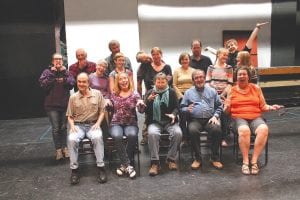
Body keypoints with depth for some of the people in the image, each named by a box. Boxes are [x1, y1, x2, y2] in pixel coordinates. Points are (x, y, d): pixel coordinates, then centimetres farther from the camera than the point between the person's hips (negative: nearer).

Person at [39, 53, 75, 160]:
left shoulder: (66, 72, 6)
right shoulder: (47, 72, 1)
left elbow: (71, 84, -8)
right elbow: (43, 84, -13)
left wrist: (64, 73, -14)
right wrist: (52, 74, -16)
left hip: (65, 104, 2)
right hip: (52, 105, -2)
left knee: (63, 127, 10)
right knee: (55, 128, 0)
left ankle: (64, 147, 20)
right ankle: (58, 149, 9)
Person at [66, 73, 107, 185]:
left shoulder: (97, 94, 5)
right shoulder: (73, 97, 8)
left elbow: (102, 111, 5)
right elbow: (69, 116, 11)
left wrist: (98, 123, -9)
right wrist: (72, 125, -7)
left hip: (93, 124, -1)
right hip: (78, 125, 2)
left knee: (97, 137, -35)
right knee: (72, 139, -31)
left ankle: (101, 167, -25)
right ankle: (74, 169, -17)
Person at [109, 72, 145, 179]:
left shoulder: (135, 94, 4)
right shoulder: (114, 94, 10)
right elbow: (110, 108, 20)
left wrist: (141, 104, -28)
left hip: (131, 123, -1)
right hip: (116, 123, 1)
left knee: (132, 135, -35)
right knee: (117, 136, -34)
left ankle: (124, 165, -20)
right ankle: (128, 165, -25)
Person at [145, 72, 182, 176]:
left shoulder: (172, 92, 8)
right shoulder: (150, 92, 8)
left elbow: (176, 107, 5)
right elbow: (146, 110, 1)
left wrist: (173, 114, -18)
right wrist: (149, 100, -19)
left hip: (169, 121, 1)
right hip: (155, 122, -1)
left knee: (178, 133, -29)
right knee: (152, 133, -33)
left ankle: (171, 159, -12)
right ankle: (155, 162, -26)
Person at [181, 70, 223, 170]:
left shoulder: (212, 91, 18)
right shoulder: (188, 92, 16)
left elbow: (219, 106, 15)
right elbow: (182, 107, 10)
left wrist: (215, 116, -2)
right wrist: (187, 109, -12)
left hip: (210, 119, 1)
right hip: (195, 120, -1)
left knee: (217, 129, -31)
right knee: (193, 130, -34)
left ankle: (215, 158, -13)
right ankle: (197, 158, -16)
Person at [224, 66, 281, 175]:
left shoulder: (256, 88, 14)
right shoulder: (232, 90, 10)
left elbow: (263, 106, 16)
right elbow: (227, 110, 9)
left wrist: (271, 107, -4)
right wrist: (226, 108, -14)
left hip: (256, 117, 2)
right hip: (239, 118, -2)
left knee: (264, 129, -33)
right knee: (244, 130, -37)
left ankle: (254, 161, -24)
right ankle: (245, 161, -23)